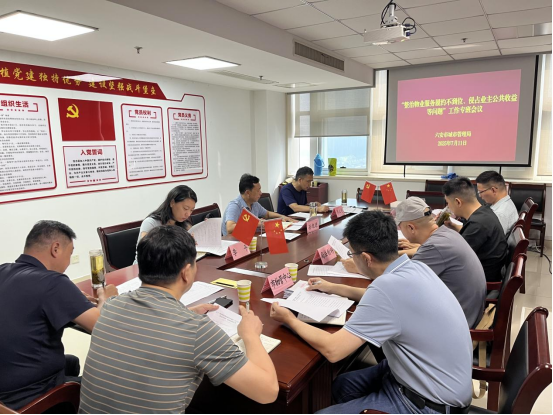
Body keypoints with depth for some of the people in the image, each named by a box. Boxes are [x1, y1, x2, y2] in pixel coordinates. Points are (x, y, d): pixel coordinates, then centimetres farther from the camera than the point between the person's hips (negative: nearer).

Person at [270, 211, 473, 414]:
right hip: (430, 376, 9)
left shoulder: (389, 285, -32)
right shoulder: (415, 267, -4)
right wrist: (334, 288, 24)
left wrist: (291, 320, -11)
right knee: (342, 386, 19)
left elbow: (333, 349, -28)